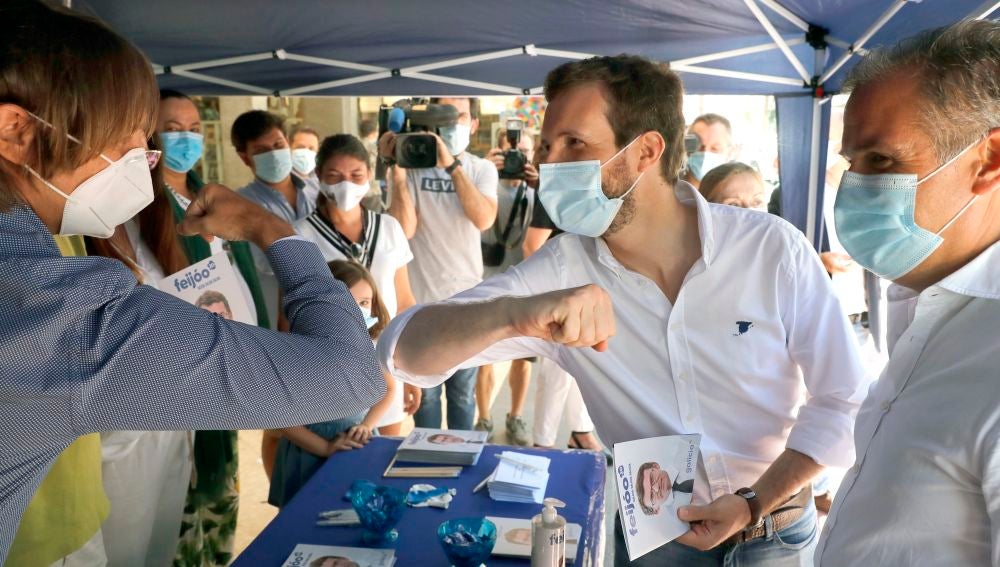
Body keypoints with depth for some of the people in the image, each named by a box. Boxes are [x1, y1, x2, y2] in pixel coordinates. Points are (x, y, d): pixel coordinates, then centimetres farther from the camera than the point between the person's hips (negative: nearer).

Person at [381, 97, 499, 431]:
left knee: (463, 391, 14)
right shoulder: (413, 166, -4)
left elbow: (484, 219, -20)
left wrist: (452, 164, -24)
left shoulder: (482, 169, 0)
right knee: (426, 390, 10)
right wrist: (397, 170, -20)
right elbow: (404, 229, -17)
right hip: (422, 299, -1)